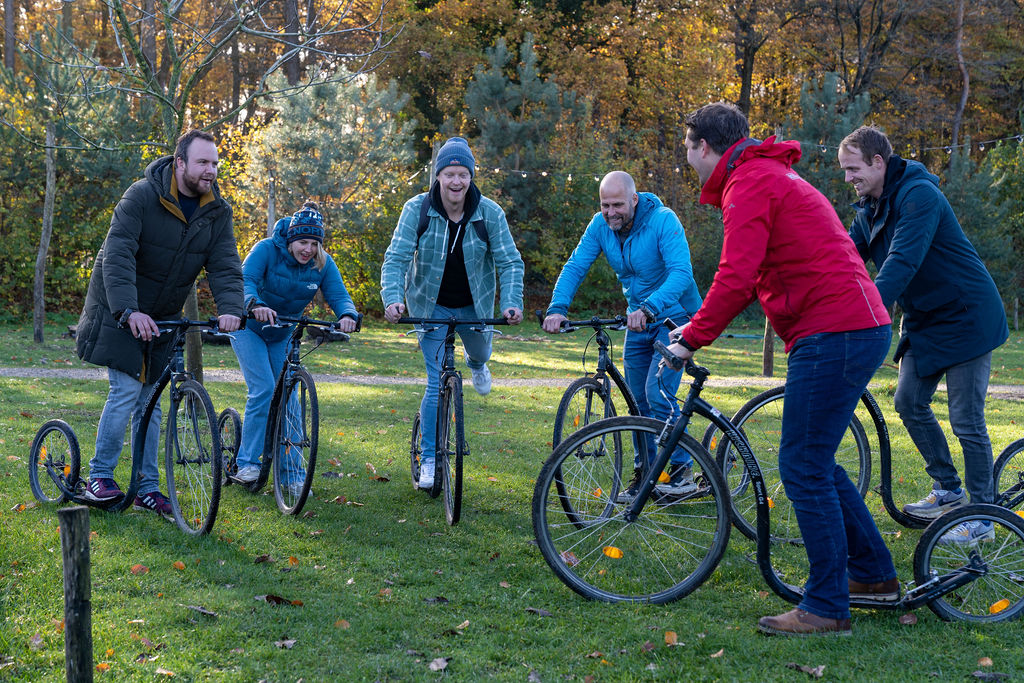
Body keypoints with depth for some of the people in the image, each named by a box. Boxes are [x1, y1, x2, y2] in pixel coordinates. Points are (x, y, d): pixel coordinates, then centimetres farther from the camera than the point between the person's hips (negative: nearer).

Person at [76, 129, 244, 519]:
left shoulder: (217, 212, -4)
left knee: (150, 398, 8)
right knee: (127, 390, -11)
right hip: (120, 312, -5)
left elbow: (225, 266, -11)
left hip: (162, 318, 5)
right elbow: (117, 256, -27)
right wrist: (129, 310, -40)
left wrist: (230, 309, -30)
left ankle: (147, 488, 14)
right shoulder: (142, 197, -20)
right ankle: (99, 476, 5)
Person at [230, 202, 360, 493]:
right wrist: (256, 305, -55)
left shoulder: (323, 264, -11)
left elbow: (338, 295, -19)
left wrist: (348, 315, -43)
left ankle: (292, 473, 6)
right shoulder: (267, 249, -22)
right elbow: (245, 280, -34)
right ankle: (248, 463, -7)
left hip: (283, 334, 4)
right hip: (250, 327, -4)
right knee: (263, 390, -18)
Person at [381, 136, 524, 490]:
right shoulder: (417, 209, -18)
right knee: (438, 384, -7)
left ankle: (476, 363, 66)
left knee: (480, 352, 25)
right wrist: (392, 298, -39)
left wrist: (512, 302, -32)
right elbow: (396, 258, -22)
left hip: (474, 304, 2)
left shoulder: (490, 213, -16)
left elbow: (509, 261, -15)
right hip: (432, 304, -2)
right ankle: (429, 459, 5)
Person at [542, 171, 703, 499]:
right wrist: (557, 307, -29)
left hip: (673, 315, -6)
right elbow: (575, 266, -11)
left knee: (658, 393, -17)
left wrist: (649, 308, -48)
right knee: (638, 398, 7)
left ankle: (683, 469, -5)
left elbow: (681, 272, -34)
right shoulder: (600, 225, -7)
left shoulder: (663, 220, -24)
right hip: (638, 318, 6)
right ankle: (644, 471, 19)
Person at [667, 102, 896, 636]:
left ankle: (826, 608, -1)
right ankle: (874, 575, 26)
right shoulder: (770, 175, 23)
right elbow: (754, 278, 27)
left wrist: (693, 338, -8)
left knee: (803, 469, -6)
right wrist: (699, 326, 25)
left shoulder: (748, 185, -10)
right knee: (815, 463, 18)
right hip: (862, 327, 10)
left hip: (832, 334, -10)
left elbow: (736, 277, -19)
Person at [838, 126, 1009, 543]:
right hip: (924, 320, 9)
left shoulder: (918, 195, -23)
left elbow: (903, 262, -34)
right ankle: (948, 491, 23)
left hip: (966, 317, -9)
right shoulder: (870, 208, 5)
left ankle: (982, 515, 5)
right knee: (909, 403, 8)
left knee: (966, 419, -6)